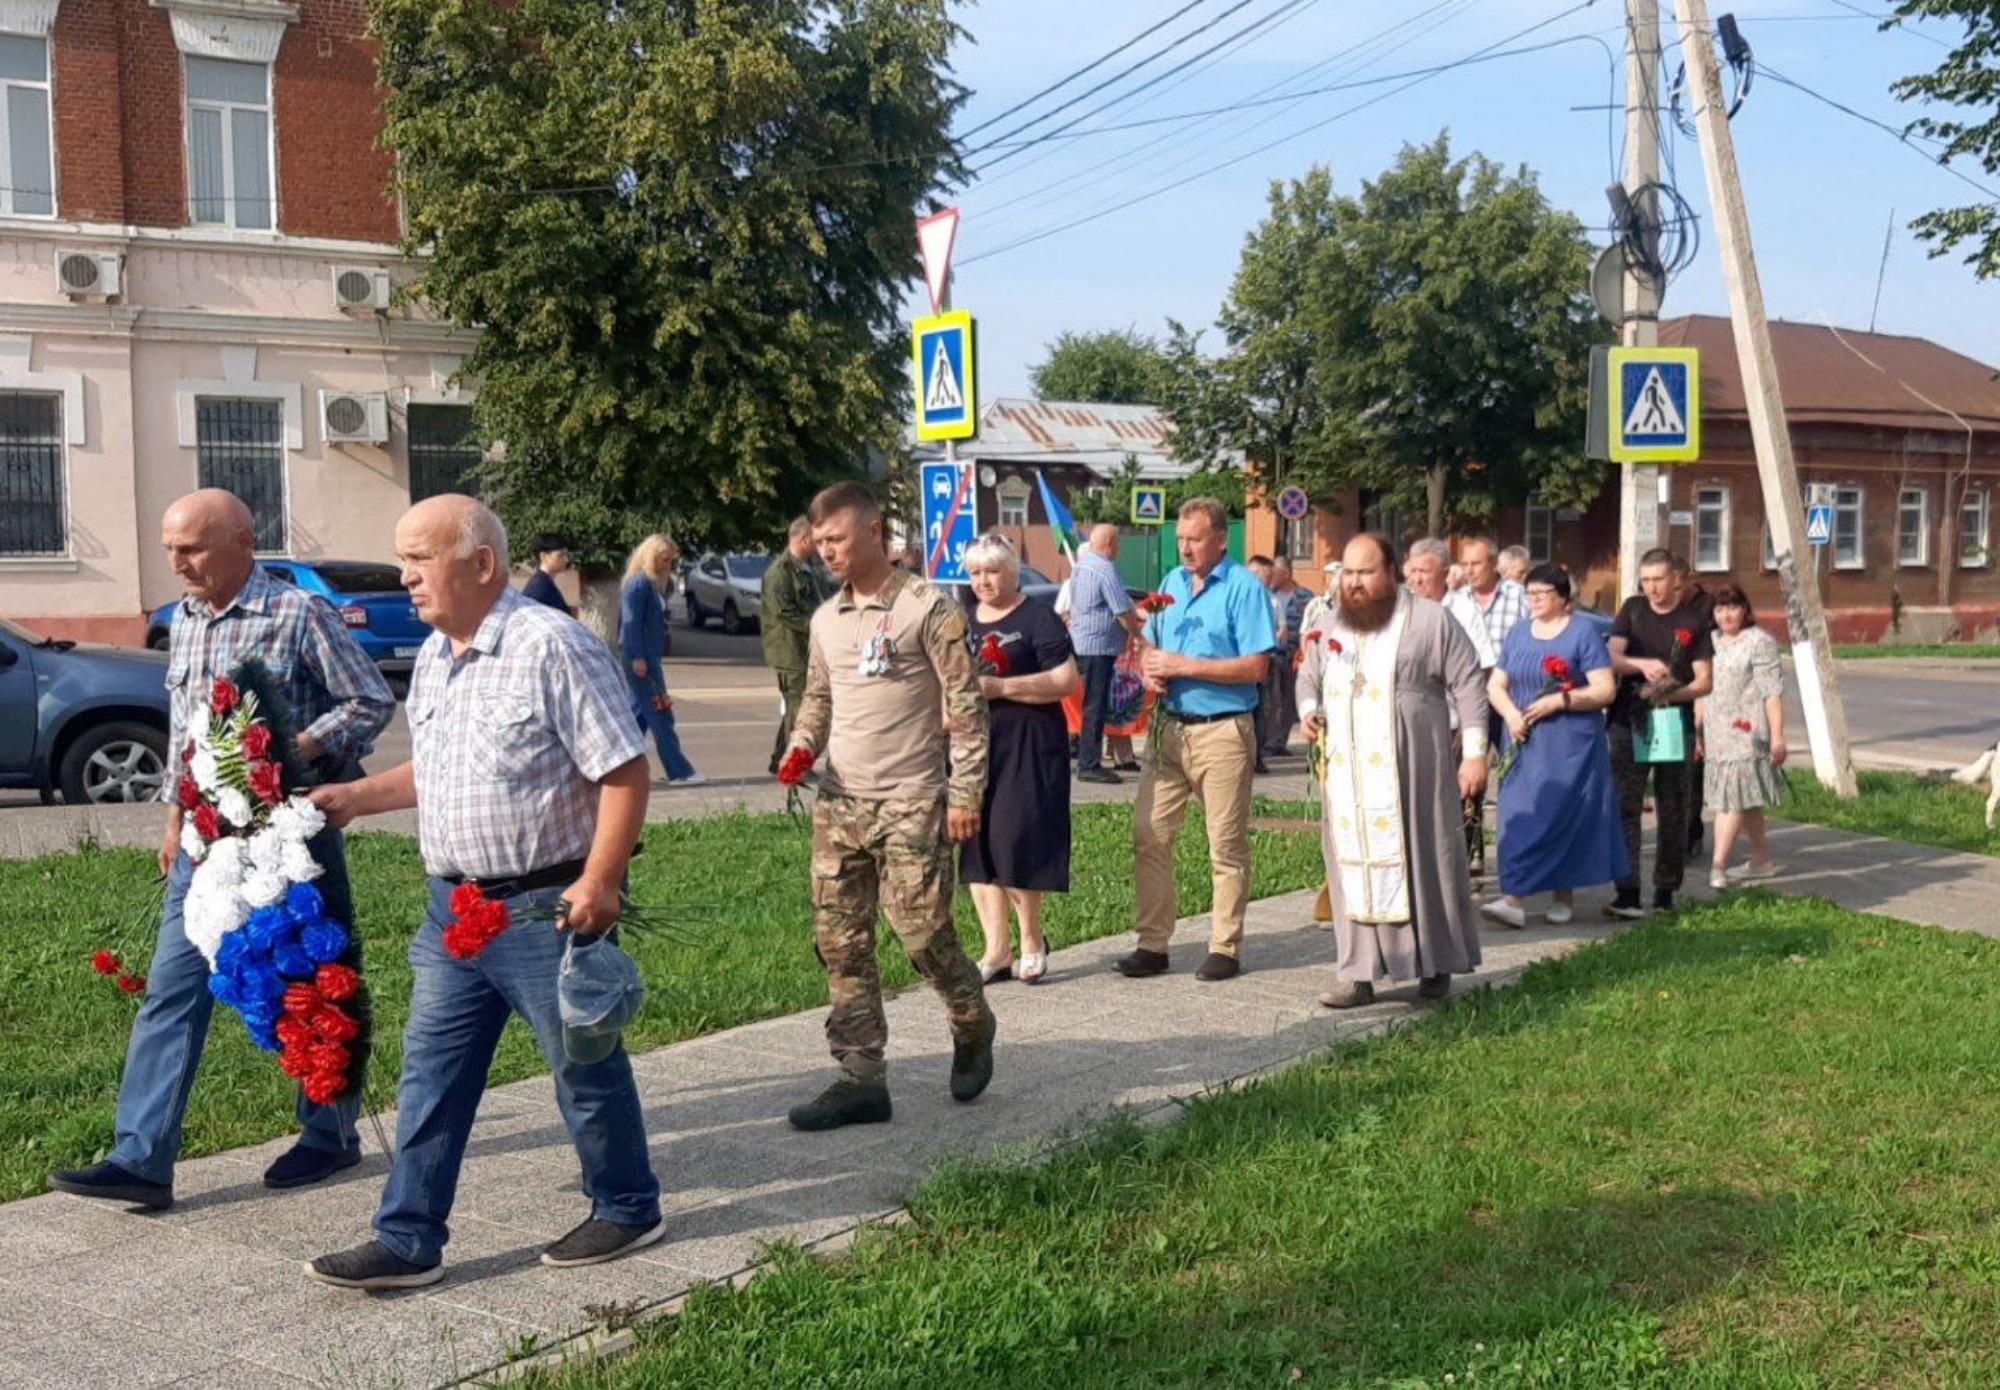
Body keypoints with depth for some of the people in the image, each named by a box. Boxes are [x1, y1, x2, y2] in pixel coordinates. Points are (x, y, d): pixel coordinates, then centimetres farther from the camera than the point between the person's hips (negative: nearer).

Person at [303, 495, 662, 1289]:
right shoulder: (432, 660, 11)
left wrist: (601, 881, -22)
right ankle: (409, 1241, 18)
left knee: (585, 1066, 8)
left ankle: (628, 1209, 26)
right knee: (431, 1073, 9)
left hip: (546, 910, -8)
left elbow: (625, 771, -17)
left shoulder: (552, 646, -15)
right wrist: (355, 798, 12)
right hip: (454, 907, 8)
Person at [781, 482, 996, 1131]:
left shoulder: (927, 606, -6)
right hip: (840, 803, 6)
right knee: (839, 941, 4)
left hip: (911, 802, -6)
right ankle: (861, 1078, 12)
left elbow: (965, 703, -7)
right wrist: (802, 745, 4)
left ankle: (972, 1029, 23)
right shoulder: (827, 618, 13)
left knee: (923, 931, -6)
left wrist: (965, 791, -11)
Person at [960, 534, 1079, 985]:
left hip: (1026, 744, -6)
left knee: (1015, 840, -10)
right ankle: (996, 950, 11)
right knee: (976, 846, 4)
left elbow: (1067, 680, -12)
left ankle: (1032, 939, 9)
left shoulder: (1038, 617, -3)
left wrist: (999, 687, -17)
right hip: (973, 743, 6)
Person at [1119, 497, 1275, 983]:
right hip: (1168, 726, 6)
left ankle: (1225, 948, 11)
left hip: (1222, 732, -6)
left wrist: (1185, 666, -17)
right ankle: (1153, 945, 10)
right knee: (1149, 834, 3)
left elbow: (1256, 666, -15)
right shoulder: (1171, 582, 13)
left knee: (1226, 846, 2)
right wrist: (1149, 668, -2)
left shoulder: (1244, 588, -8)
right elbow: (1149, 645, 22)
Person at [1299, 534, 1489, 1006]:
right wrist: (1309, 709, 3)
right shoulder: (1331, 626, 12)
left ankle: (1436, 965, 16)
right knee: (1354, 865, 1)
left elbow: (1468, 685, -3)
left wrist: (1474, 753, -8)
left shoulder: (1431, 621, -2)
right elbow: (1308, 675, 25)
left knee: (1422, 858, 2)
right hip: (1348, 772, 4)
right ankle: (1359, 975, 4)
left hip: (1412, 770, -4)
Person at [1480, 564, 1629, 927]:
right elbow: (1495, 684, 12)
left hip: (1570, 745, -5)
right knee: (1518, 817, 0)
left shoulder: (1583, 634, -2)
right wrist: (1510, 713, -8)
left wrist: (1559, 700, -19)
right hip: (1524, 742, 5)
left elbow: (1605, 690, -9)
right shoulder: (1518, 633, 14)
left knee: (1561, 815, -8)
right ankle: (1514, 901, 3)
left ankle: (1564, 897, -6)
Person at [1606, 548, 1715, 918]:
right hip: (1629, 723, 0)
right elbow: (1612, 659, -1)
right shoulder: (1632, 610, 7)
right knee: (1624, 807, -8)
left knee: (1672, 811, 6)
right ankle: (1627, 892, -8)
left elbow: (1703, 682, 2)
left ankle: (1666, 891, 15)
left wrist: (1671, 693, -16)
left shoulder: (1692, 621, 4)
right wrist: (1642, 664, -20)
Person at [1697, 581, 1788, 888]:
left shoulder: (1760, 642, -6)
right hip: (1717, 733, 7)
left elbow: (1773, 692, -11)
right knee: (1747, 799, 13)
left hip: (1747, 732, -7)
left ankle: (1718, 866, -17)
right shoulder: (1710, 642, 14)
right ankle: (1762, 860, 21)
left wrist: (1777, 736, -15)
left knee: (1734, 795, -12)